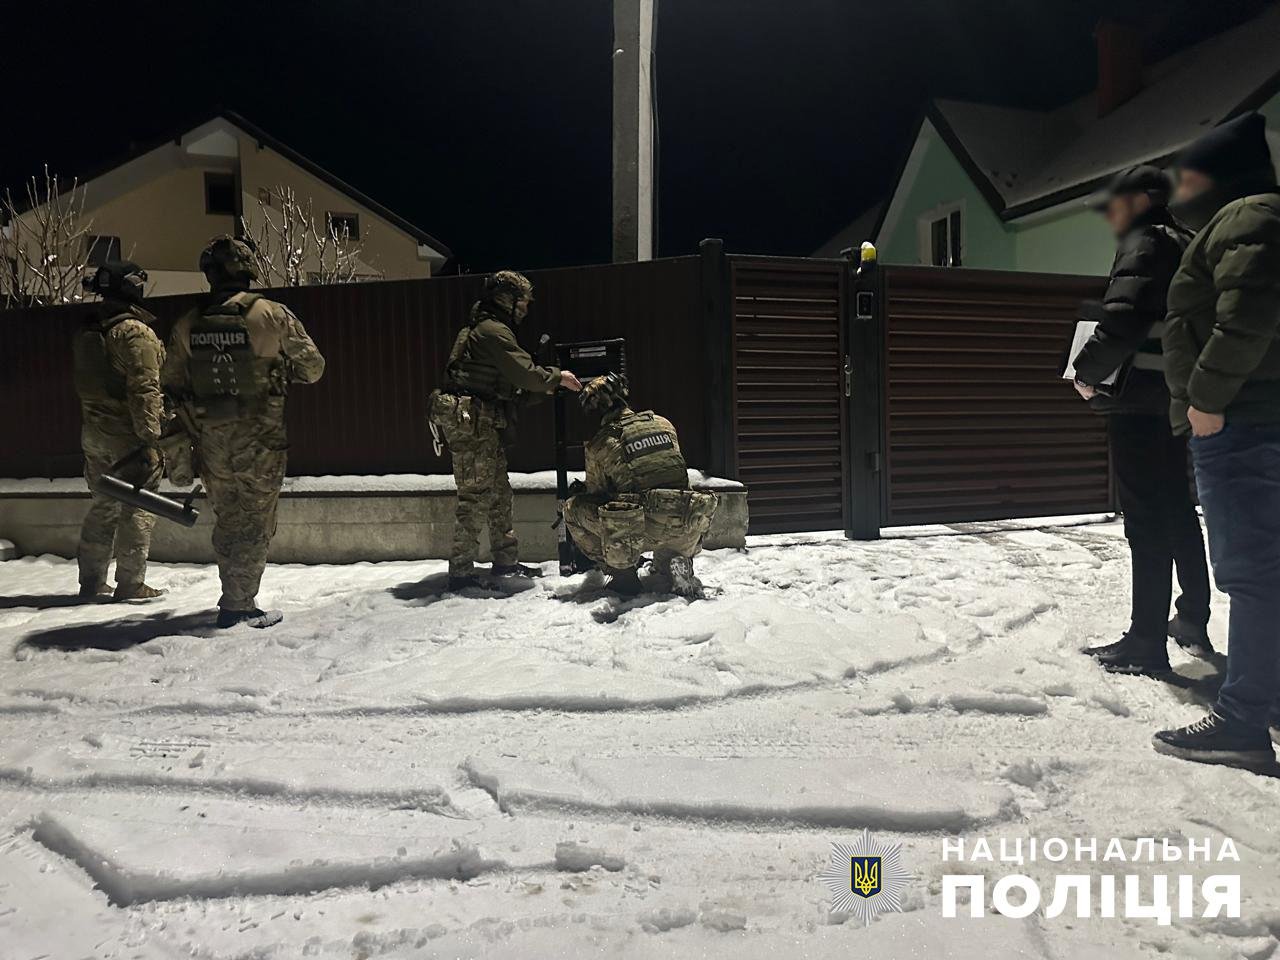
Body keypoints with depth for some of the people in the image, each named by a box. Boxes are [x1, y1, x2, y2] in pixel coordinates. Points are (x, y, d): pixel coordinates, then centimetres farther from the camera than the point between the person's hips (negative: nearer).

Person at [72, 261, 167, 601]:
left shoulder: (87, 332, 13)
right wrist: (150, 437, -20)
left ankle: (92, 581, 21)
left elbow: (86, 385, 18)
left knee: (104, 506, 16)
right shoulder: (136, 332, -14)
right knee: (138, 509, 0)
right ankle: (130, 583, 4)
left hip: (94, 434, 8)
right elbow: (144, 389, -19)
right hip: (128, 434, -8)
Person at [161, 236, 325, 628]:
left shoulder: (187, 325, 2)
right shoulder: (273, 316, -12)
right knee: (255, 523, 7)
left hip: (212, 440, 4)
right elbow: (313, 368, -5)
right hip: (260, 439, -4)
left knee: (227, 521, 18)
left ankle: (234, 599, 28)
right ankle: (240, 606, 12)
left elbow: (172, 386, 7)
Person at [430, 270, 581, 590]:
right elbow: (524, 372, -16)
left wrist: (548, 384, 13)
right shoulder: (493, 330, -9)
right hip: (471, 422, -11)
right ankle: (461, 573, -5)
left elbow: (514, 390, 21)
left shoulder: (485, 329, 24)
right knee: (476, 497, -9)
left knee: (499, 491, 14)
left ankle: (505, 561, 23)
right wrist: (557, 377, 0)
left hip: (482, 425, 11)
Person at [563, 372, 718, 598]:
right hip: (683, 532, 3)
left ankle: (623, 573, 11)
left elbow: (596, 495, 18)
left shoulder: (597, 445, 4)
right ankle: (677, 561, 14)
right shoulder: (664, 424, 14)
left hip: (636, 534, -3)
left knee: (573, 509, 16)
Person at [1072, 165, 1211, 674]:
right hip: (1178, 401, 9)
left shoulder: (1144, 243, -8)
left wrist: (1087, 373, -10)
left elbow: (1121, 320, -23)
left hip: (1141, 404, -9)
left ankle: (1147, 641, -2)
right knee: (1178, 512, 17)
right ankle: (1193, 620, 28)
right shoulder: (1186, 246, 19)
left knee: (1146, 521, -7)